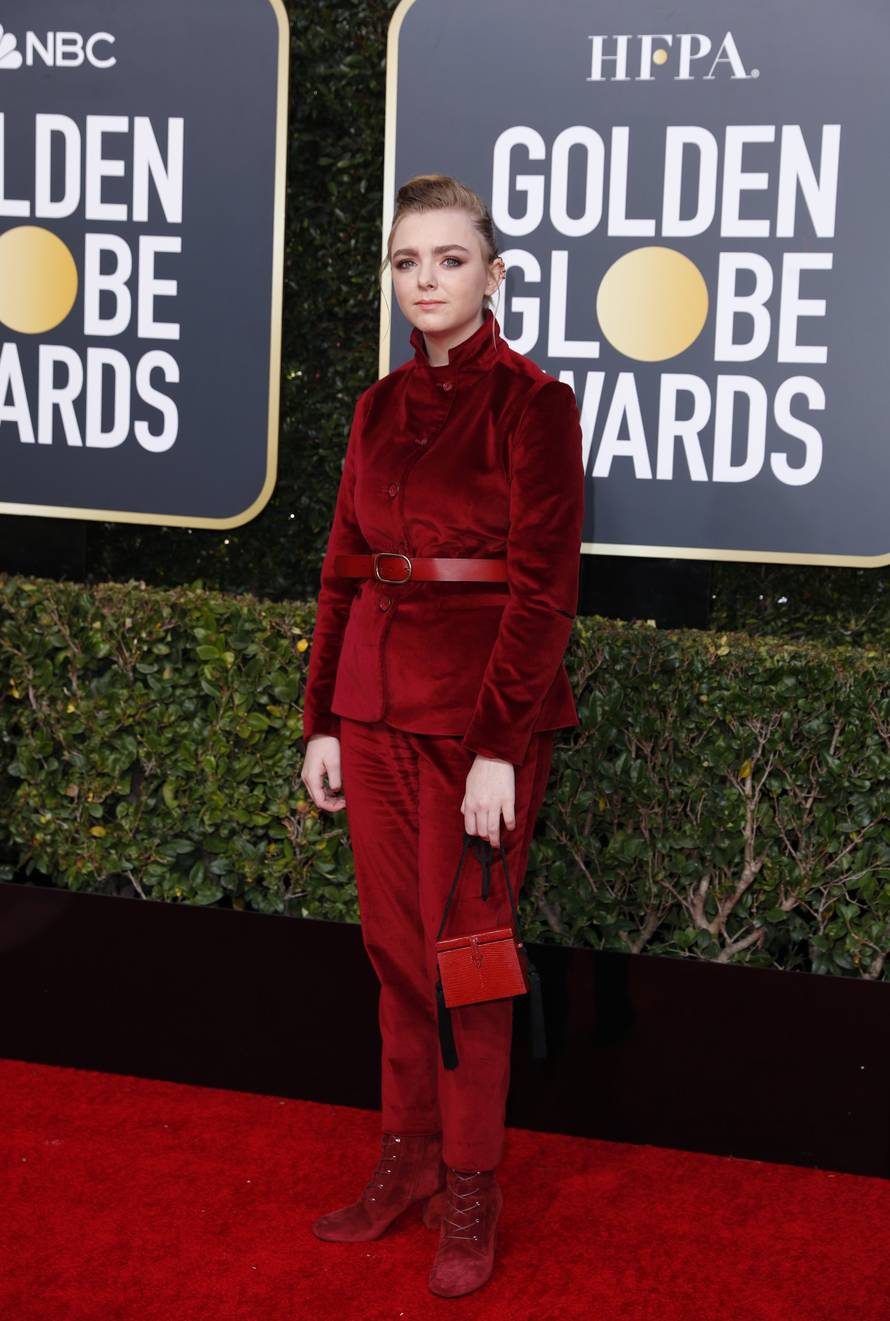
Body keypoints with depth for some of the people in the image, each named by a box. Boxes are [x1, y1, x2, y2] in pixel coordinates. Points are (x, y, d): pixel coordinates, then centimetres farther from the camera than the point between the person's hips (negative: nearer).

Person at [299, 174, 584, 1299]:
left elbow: (543, 585, -13)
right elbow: (345, 567, 13)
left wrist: (496, 749, -17)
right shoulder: (382, 406, 10)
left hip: (482, 706, -6)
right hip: (377, 700, 6)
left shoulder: (531, 402, -9)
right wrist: (323, 721, 10)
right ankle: (407, 1156, 29)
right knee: (393, 943, 13)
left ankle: (469, 1192, 19)